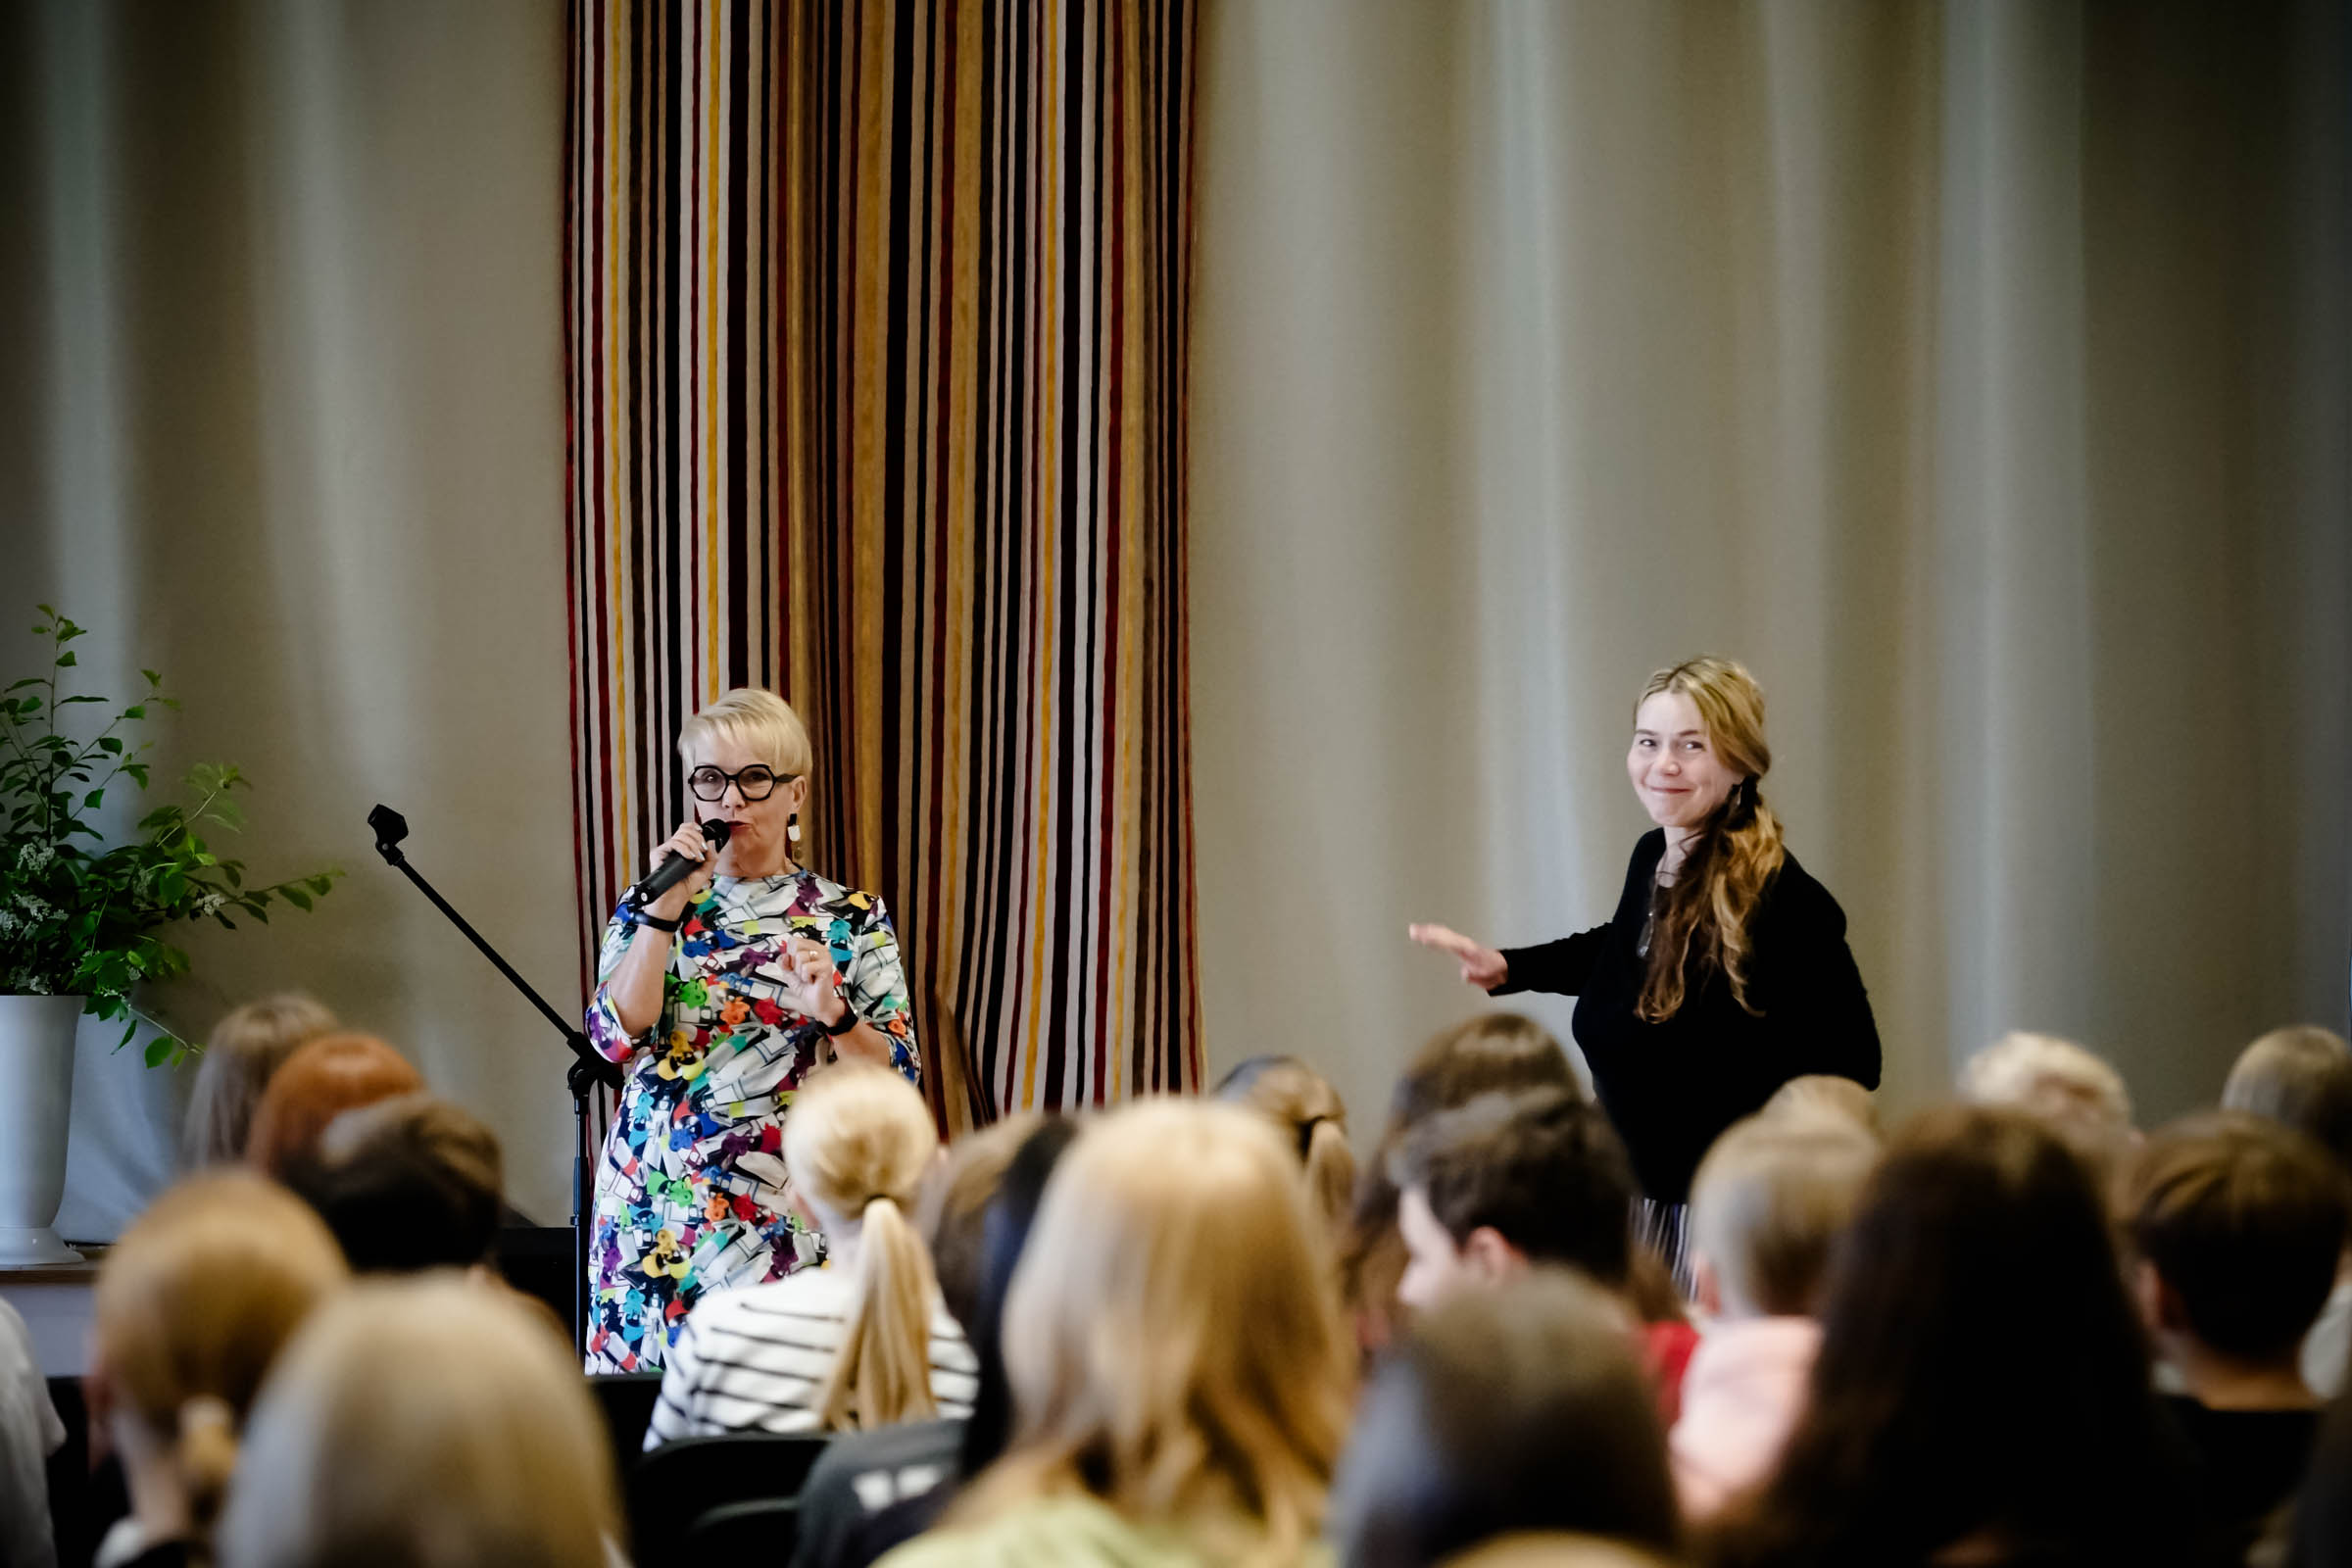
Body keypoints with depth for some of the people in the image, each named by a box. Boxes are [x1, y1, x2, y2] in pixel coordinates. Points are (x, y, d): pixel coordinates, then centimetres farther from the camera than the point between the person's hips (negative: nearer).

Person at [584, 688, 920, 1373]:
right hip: (657, 1208, 1)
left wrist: (832, 1012, -18)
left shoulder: (851, 917, 4)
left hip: (791, 1215, -1)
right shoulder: (651, 907, 8)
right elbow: (618, 1035, -8)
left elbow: (897, 1076, -1)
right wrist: (667, 907, -11)